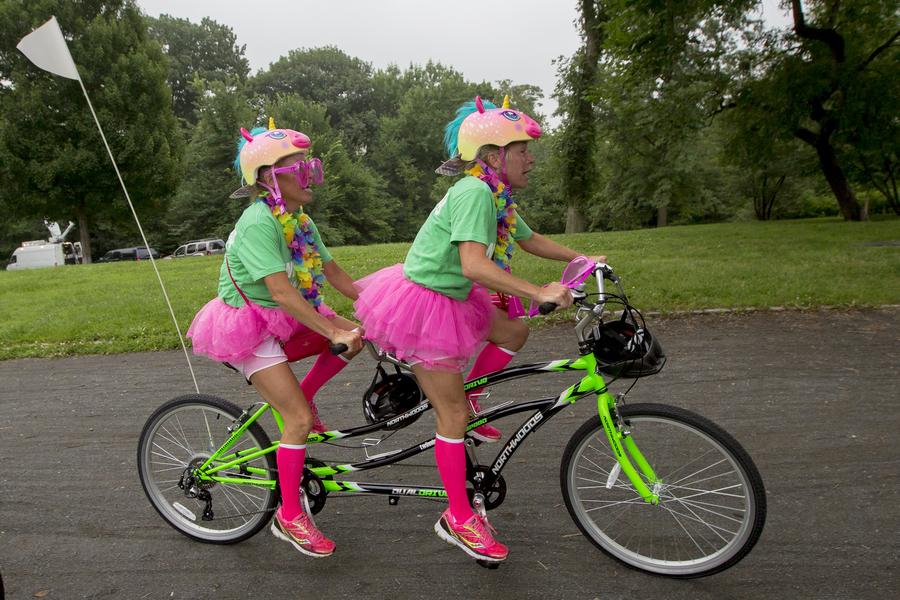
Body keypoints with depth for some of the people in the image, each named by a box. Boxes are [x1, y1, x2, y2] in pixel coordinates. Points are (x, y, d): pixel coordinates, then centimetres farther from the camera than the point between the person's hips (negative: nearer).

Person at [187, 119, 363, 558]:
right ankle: (290, 517, 5)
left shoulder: (299, 219, 4)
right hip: (248, 326, -8)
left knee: (357, 333, -8)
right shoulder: (259, 221, -22)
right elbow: (281, 291, -30)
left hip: (285, 318, 8)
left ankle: (301, 397, 11)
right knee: (300, 418, -13)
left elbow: (332, 271, 5)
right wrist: (333, 332, -33)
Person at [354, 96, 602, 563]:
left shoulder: (495, 197, 8)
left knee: (512, 334, 11)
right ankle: (459, 518, 12)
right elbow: (474, 265, -34)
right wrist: (539, 293, -36)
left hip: (449, 297, 9)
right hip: (422, 304, -9)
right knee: (452, 412, -2)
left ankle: (460, 406, 21)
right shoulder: (474, 192, -22)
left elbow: (531, 240, 21)